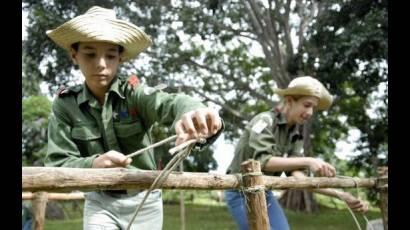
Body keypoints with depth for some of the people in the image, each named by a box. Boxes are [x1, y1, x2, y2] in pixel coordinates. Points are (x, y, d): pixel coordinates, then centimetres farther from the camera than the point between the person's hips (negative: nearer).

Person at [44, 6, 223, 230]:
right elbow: (58, 164, -12)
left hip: (144, 201, 0)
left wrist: (191, 111, -60)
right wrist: (94, 164, -33)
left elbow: (169, 102, -36)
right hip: (99, 201, 1)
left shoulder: (134, 92, -14)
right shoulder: (65, 104, -8)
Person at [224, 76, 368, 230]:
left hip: (265, 193, 7)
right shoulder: (265, 120, -17)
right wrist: (307, 161, -39)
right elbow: (262, 161, -30)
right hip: (242, 193, -7)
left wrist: (339, 194, -19)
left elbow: (296, 174, -8)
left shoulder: (295, 134, 2)